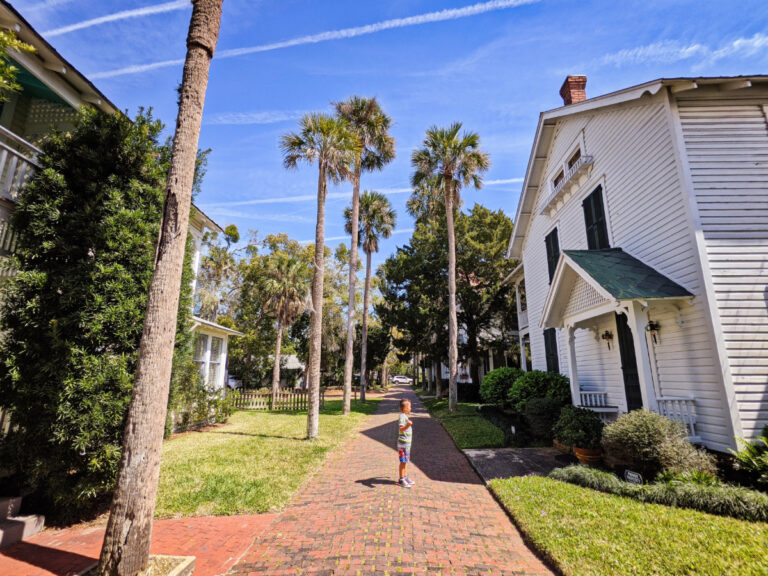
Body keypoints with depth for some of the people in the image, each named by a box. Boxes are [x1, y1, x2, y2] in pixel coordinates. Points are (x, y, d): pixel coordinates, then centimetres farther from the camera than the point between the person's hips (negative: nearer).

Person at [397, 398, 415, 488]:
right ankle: (401, 480, 8)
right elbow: (401, 429, -34)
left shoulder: (405, 416, 11)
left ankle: (405, 477, 28)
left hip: (407, 442, 9)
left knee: (406, 461, 17)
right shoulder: (402, 417, -20)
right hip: (403, 443, -9)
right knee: (403, 461, -1)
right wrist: (407, 425, -49)